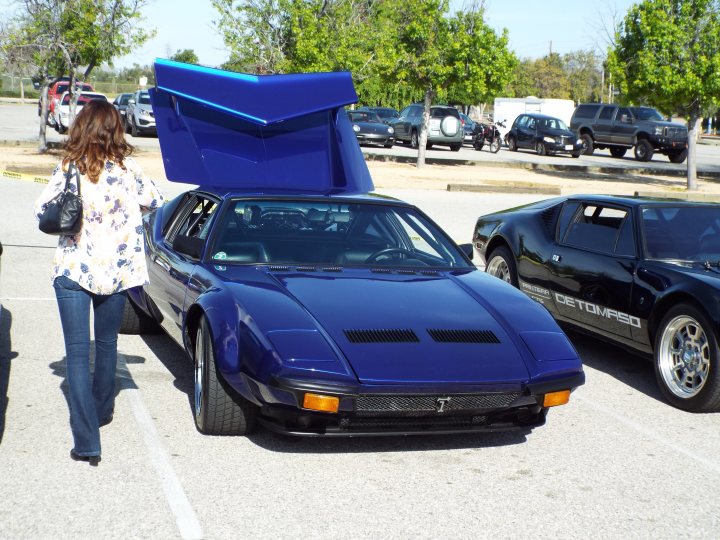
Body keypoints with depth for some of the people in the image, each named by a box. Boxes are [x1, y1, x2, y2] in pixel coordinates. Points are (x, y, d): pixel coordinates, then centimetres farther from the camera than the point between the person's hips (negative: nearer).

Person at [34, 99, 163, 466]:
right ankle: (102, 411, 42)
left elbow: (41, 210, -2)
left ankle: (86, 442, -10)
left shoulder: (67, 169, -8)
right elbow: (156, 200, 7)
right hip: (116, 271, 2)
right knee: (107, 345, 23)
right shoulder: (126, 169, -5)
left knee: (77, 353, -1)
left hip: (72, 270, -2)